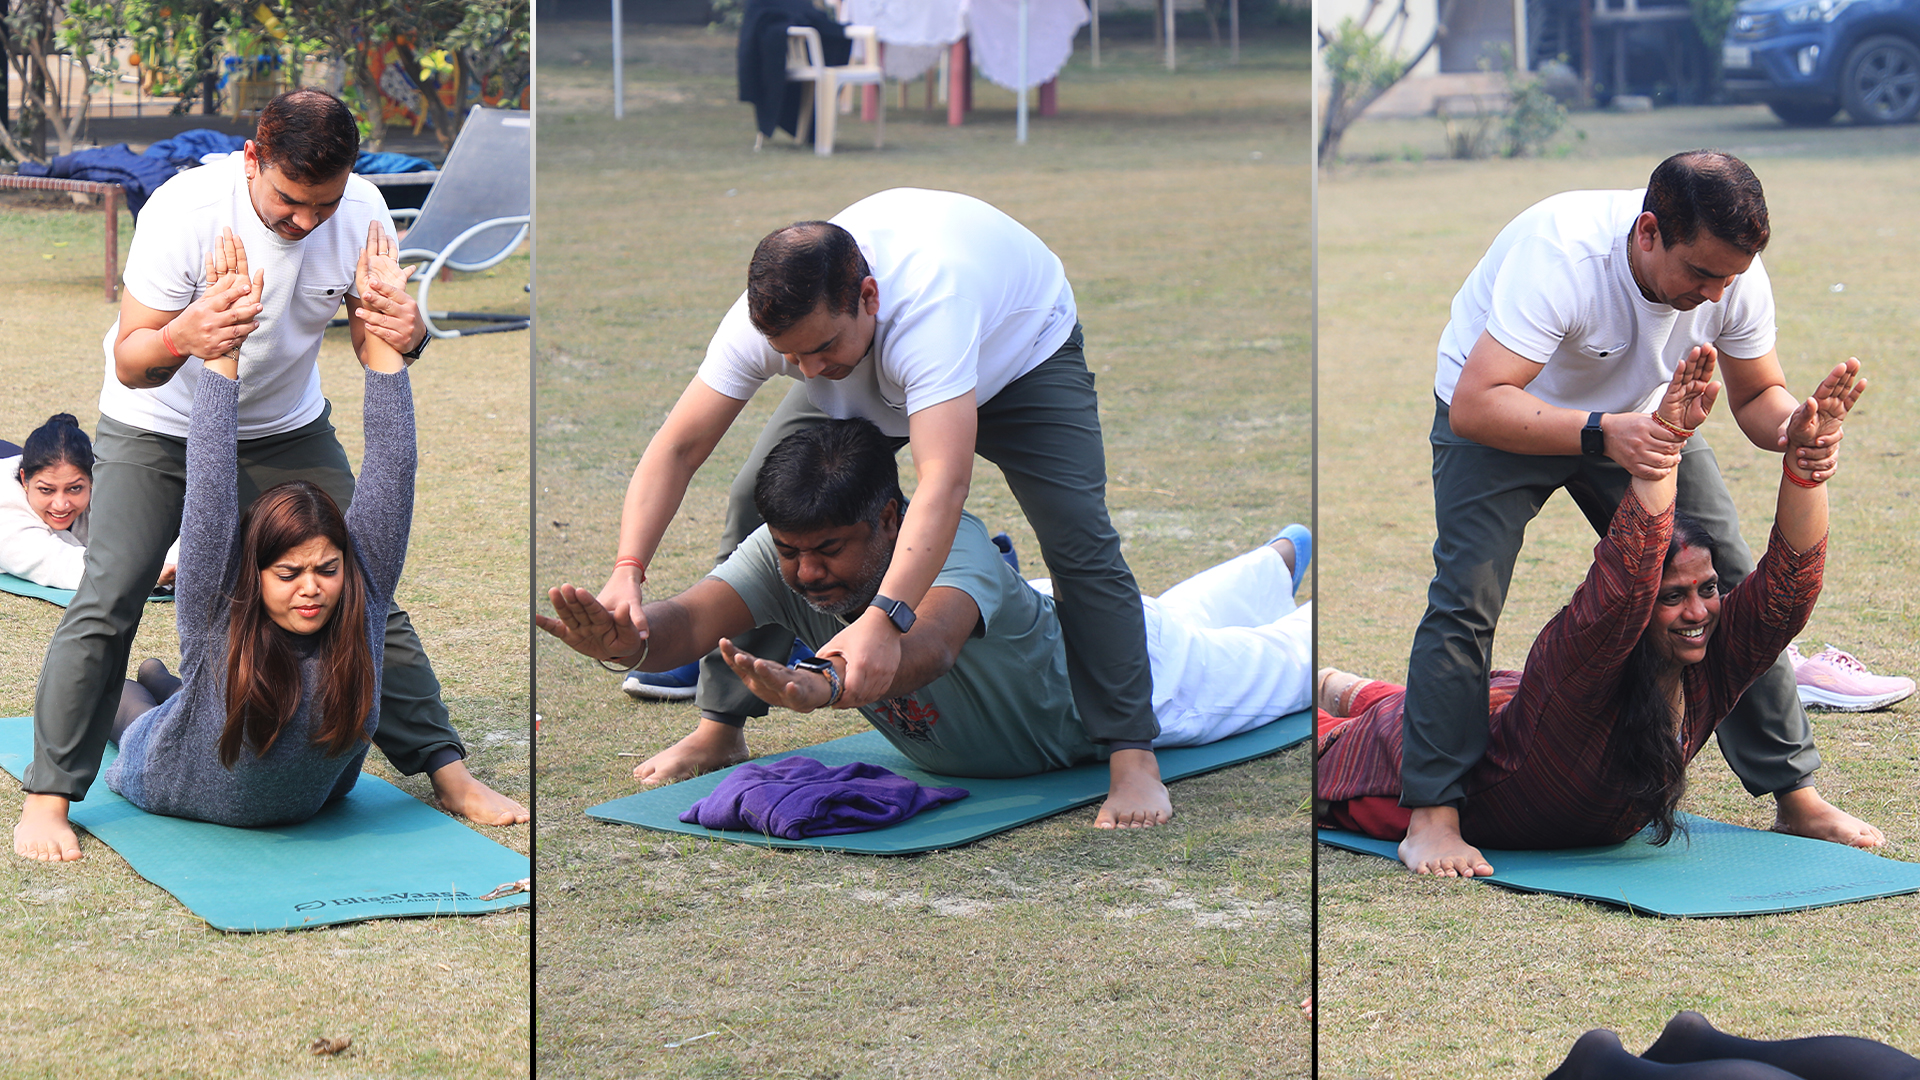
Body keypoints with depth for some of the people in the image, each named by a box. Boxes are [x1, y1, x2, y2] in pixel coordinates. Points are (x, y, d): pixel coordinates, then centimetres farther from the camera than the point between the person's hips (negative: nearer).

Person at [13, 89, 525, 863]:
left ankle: (445, 769, 10)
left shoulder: (361, 213, -20)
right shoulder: (185, 210, -31)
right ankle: (47, 797, -3)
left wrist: (406, 336, -35)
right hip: (159, 426, -3)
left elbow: (371, 347, -9)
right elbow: (130, 364, -26)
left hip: (286, 428, 3)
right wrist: (184, 337, -50)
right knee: (107, 603, -13)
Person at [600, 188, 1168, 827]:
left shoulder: (928, 310, -50)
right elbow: (677, 447, -30)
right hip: (877, 370, 5)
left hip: (1022, 349, -4)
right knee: (757, 499, -9)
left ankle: (1133, 759, -15)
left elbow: (944, 483, -59)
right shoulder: (766, 322, -34)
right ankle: (718, 731, 5)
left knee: (1077, 536, -23)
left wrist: (884, 619, -70)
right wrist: (627, 572, -44)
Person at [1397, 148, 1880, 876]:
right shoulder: (1560, 256, -40)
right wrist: (1602, 434, -58)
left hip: (1639, 412, 5)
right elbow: (1475, 406, -45)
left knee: (1730, 584, -2)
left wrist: (1792, 432, -31)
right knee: (1467, 596, -20)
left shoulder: (1737, 276, -24)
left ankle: (1794, 795, 9)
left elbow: (1758, 395, -6)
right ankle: (1431, 814, -11)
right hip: (1504, 413, -5)